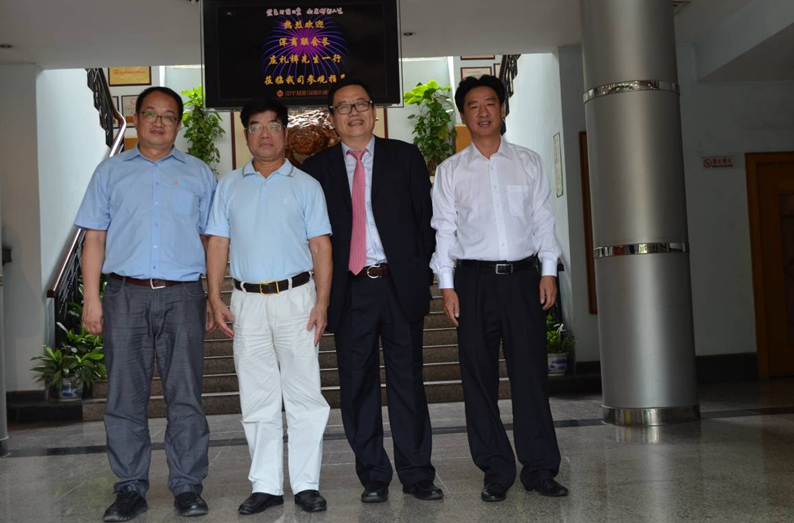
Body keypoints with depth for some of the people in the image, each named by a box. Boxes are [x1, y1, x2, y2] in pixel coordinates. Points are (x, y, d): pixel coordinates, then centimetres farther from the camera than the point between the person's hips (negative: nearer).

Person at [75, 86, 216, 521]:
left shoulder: (198, 173, 12)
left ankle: (187, 488, 10)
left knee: (185, 397, 1)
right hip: (126, 295, 1)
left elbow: (213, 240, 10)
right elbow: (95, 238, 9)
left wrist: (214, 299, 2)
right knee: (125, 398, 4)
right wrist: (91, 298, 1)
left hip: (182, 296, -1)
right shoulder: (111, 171, 13)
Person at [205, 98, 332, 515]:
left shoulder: (305, 185, 6)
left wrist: (322, 303, -8)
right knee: (257, 398, 7)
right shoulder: (229, 185, 12)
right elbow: (217, 244, 9)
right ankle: (266, 485, 15)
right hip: (247, 300, 2)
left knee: (304, 395, -1)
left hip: (295, 296, -2)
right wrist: (215, 299, -1)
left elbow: (321, 248, 1)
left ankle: (306, 484, 8)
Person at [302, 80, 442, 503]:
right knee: (358, 386, 5)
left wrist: (422, 273, -2)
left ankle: (417, 474, 15)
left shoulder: (405, 157, 8)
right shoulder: (316, 168, 9)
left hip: (400, 285, 0)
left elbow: (425, 218, 6)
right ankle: (373, 476, 17)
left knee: (408, 381, 5)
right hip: (349, 289, 1)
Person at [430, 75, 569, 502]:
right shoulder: (449, 170, 8)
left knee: (530, 373, 1)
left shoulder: (528, 162, 11)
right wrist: (447, 285, -2)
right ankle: (496, 471, 13)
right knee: (479, 378, 2)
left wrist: (549, 271, 1)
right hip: (474, 279, 0)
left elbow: (542, 219, 9)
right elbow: (443, 230, 5)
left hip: (522, 275, 0)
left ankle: (540, 468, 11)